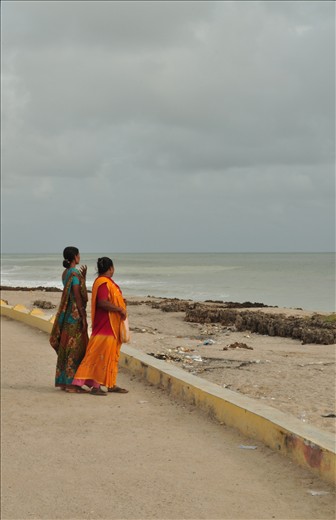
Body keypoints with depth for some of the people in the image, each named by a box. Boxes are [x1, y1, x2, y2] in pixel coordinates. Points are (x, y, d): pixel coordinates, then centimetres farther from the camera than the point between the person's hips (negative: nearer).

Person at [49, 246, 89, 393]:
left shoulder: (65, 273, 13)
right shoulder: (74, 273, -15)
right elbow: (77, 297, -18)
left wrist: (83, 277, 15)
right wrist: (83, 317, -16)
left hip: (67, 313, 9)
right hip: (75, 313, -9)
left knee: (66, 346, 12)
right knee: (75, 348, -5)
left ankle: (63, 381, 17)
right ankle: (71, 384, -3)